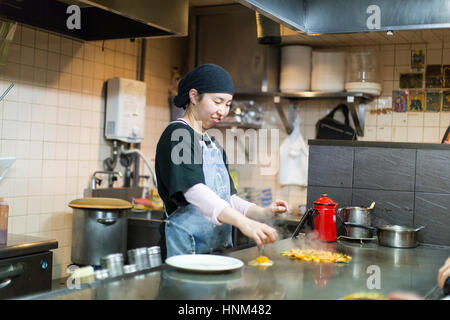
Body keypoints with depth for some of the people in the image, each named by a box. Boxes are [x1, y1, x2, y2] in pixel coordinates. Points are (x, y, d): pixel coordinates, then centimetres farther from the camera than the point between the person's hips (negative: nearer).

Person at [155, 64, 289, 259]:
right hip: (186, 249, -7)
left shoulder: (213, 144, 19)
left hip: (219, 247, 7)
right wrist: (243, 222, -32)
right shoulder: (178, 135, -7)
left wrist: (263, 212, -1)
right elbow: (194, 191, -22)